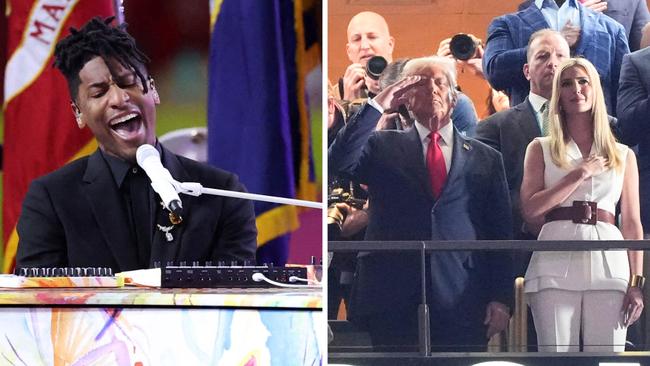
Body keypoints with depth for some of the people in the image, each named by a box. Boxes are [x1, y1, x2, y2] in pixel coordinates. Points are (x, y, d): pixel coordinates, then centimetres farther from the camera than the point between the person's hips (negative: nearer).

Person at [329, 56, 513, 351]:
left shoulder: (486, 159, 14)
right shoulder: (383, 147, 12)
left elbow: (500, 234, 10)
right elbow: (338, 162, -7)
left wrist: (500, 298, 1)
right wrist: (377, 105, -7)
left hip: (461, 300, 1)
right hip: (393, 300, -1)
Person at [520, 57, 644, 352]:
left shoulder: (623, 155, 18)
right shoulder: (540, 149, 15)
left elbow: (632, 224, 13)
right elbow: (530, 210, 2)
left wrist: (636, 283, 3)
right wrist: (580, 175, -2)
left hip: (608, 263, 1)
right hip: (556, 263, -1)